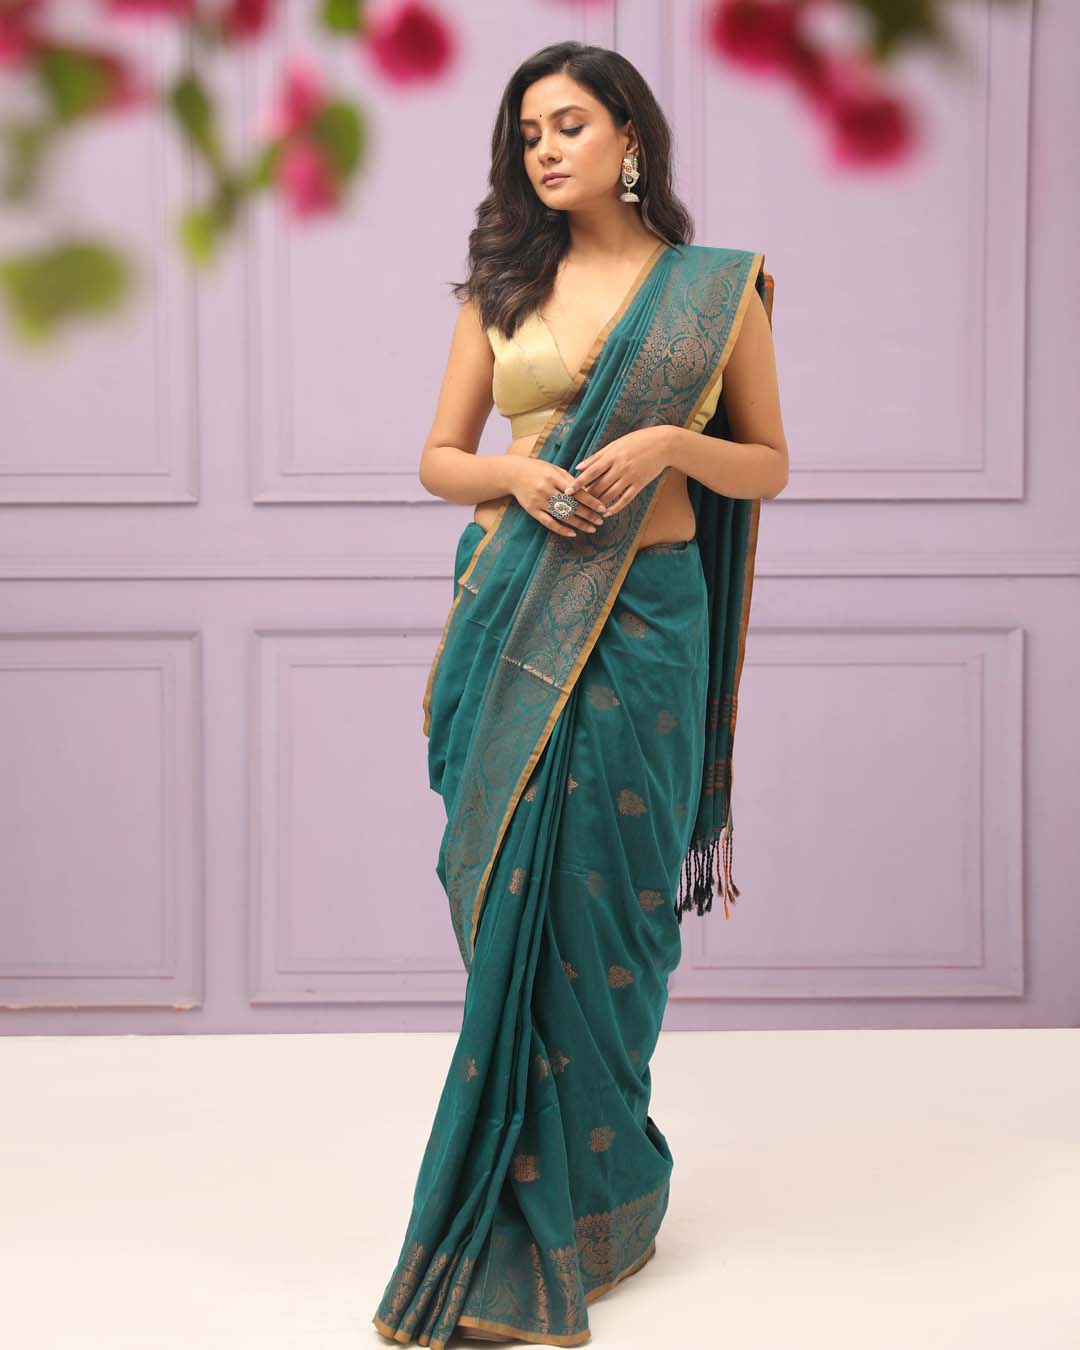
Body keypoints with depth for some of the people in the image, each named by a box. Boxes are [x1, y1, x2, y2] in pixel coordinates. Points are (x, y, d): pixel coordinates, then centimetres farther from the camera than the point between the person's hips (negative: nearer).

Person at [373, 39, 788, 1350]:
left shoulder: (717, 287, 4)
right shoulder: (501, 285, 11)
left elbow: (768, 466, 7)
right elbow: (438, 456, 12)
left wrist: (670, 443, -12)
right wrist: (514, 471, -10)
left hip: (643, 621, -2)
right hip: (511, 611, 3)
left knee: (596, 902, 0)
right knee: (513, 894, 1)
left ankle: (552, 1220, 14)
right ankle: (593, 1176, 20)